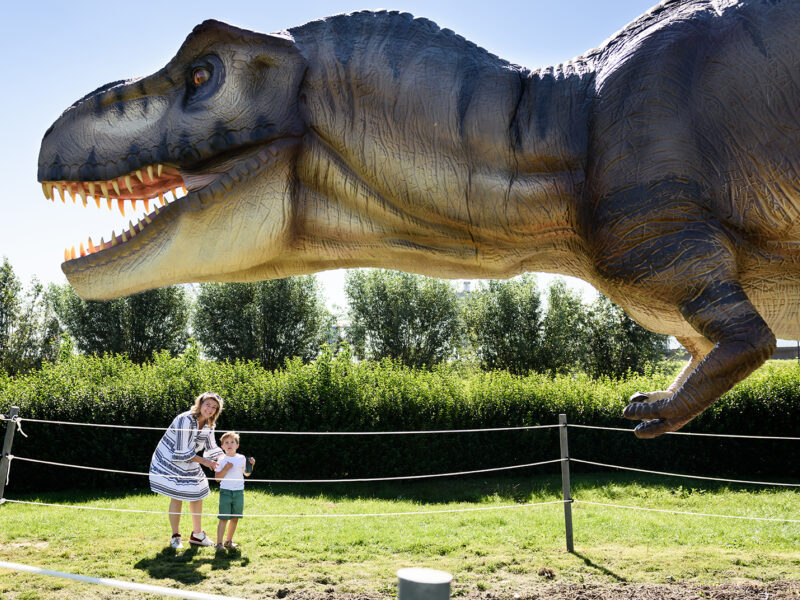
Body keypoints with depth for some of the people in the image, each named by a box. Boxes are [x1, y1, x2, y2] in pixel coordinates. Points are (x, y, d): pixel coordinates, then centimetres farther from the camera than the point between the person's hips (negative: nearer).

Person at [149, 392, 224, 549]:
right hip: (170, 462, -8)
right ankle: (175, 537, 12)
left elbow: (211, 448, 5)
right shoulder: (186, 420, -29)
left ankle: (197, 535, 22)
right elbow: (183, 452, -28)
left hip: (189, 464, 8)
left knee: (197, 495, 8)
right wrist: (204, 461, -23)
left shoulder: (208, 424, -4)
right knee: (177, 498, -6)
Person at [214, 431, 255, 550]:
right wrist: (225, 469, -18)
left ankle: (229, 541, 23)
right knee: (224, 518, -6)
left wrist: (251, 465, 2)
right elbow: (217, 478, -6)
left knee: (235, 518, 10)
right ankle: (219, 543, -1)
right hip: (225, 492, -3)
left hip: (239, 492, 4)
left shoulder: (242, 459, 6)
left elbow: (247, 474, 18)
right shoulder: (221, 461, -3)